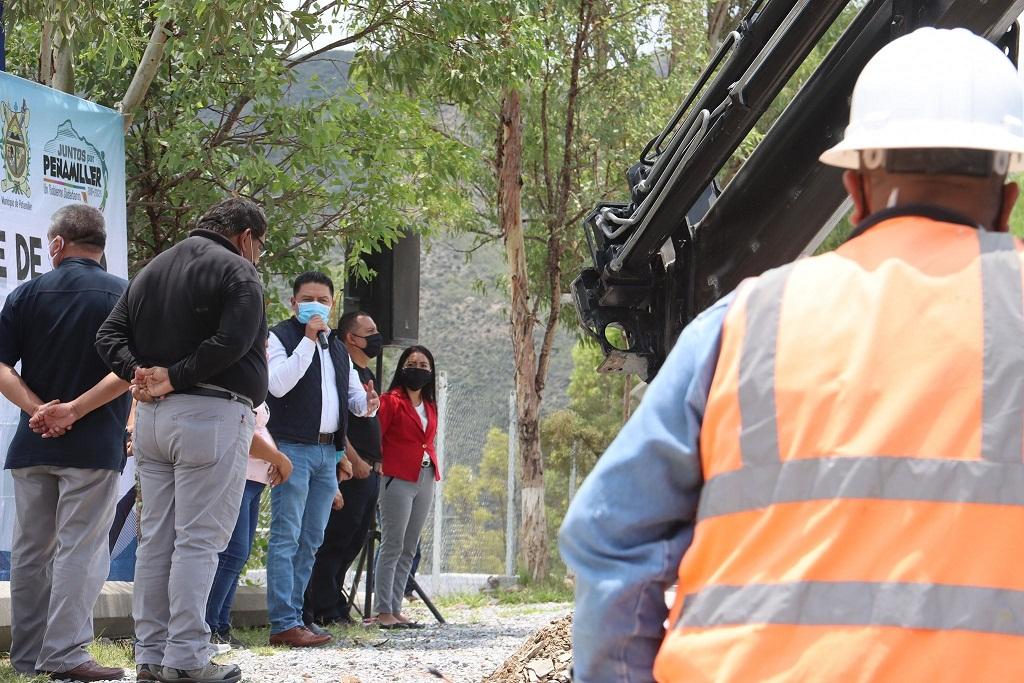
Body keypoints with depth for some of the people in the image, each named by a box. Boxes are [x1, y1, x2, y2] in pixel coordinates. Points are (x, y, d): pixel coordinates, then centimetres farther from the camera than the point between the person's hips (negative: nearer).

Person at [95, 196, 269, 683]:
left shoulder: (151, 271, 20)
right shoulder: (237, 271, -5)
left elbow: (109, 336, 13)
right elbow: (232, 342, -19)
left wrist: (140, 373, -2)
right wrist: (174, 378, -14)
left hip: (152, 419, 7)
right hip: (212, 414, -7)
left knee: (156, 538, 10)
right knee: (199, 539, -6)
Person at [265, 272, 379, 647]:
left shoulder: (336, 346, 20)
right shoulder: (281, 337, -4)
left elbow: (353, 392, 24)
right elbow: (278, 384, -19)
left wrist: (366, 403, 0)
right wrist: (309, 339, -18)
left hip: (327, 451, 8)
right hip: (293, 447, -8)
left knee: (310, 540, 10)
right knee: (286, 538, -10)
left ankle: (294, 613, 15)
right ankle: (284, 623, -13)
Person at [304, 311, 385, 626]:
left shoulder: (367, 374, 20)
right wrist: (355, 461, -21)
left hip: (370, 471, 10)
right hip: (352, 470, -10)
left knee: (354, 541, 10)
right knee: (337, 539, -8)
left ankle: (333, 607, 15)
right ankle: (325, 610, -7)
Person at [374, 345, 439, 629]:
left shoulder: (429, 406, 18)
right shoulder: (392, 401, -5)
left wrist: (434, 471, 10)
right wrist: (380, 465, -11)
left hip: (424, 480, 8)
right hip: (398, 480, -8)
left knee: (409, 550, 8)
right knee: (393, 546, -9)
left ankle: (395, 609, 12)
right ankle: (383, 611, -8)